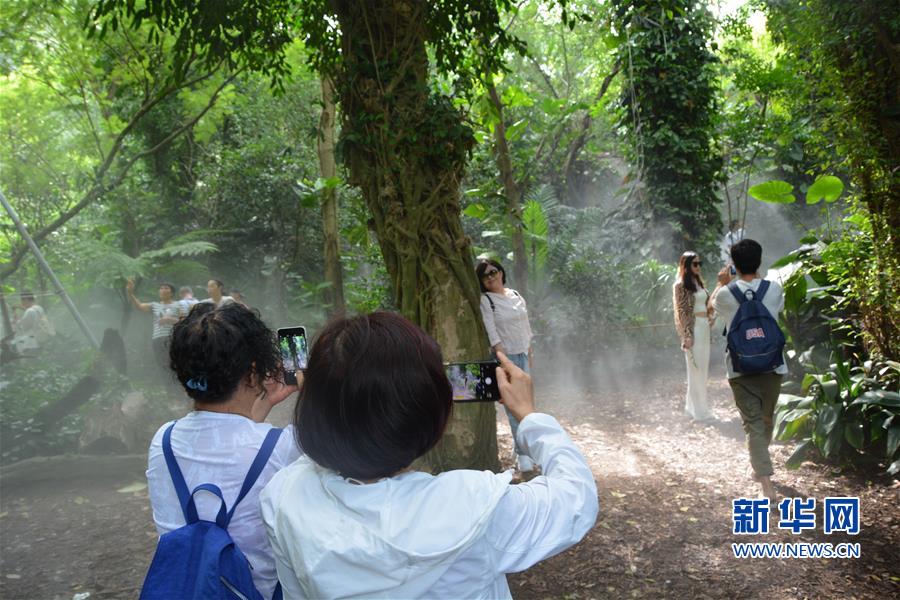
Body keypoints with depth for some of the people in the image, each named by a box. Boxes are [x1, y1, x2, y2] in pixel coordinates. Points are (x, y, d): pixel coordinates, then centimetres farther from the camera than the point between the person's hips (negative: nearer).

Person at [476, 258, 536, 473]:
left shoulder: (516, 296, 9)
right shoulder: (485, 300, -8)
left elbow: (526, 327, 14)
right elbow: (492, 333, -14)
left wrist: (529, 356, 13)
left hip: (523, 355, 6)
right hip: (505, 356, -6)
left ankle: (527, 449, 20)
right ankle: (523, 453, -1)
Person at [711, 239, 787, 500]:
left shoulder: (726, 294, -8)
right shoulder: (774, 289, -2)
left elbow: (712, 305, 16)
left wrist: (721, 283, 31)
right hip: (771, 366, 3)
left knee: (753, 425, -3)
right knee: (767, 421, 20)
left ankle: (768, 487, -13)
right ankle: (759, 466, 41)